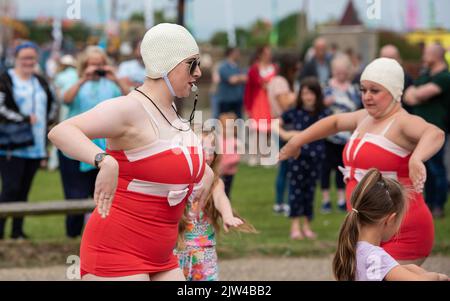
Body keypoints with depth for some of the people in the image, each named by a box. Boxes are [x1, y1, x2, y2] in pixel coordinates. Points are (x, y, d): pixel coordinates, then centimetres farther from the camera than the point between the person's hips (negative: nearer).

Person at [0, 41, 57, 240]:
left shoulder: (40, 82, 17)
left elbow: (52, 104, 30)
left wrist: (47, 121, 13)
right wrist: (25, 119, -14)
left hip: (35, 147, 6)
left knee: (24, 190, 8)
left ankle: (18, 231, 13)